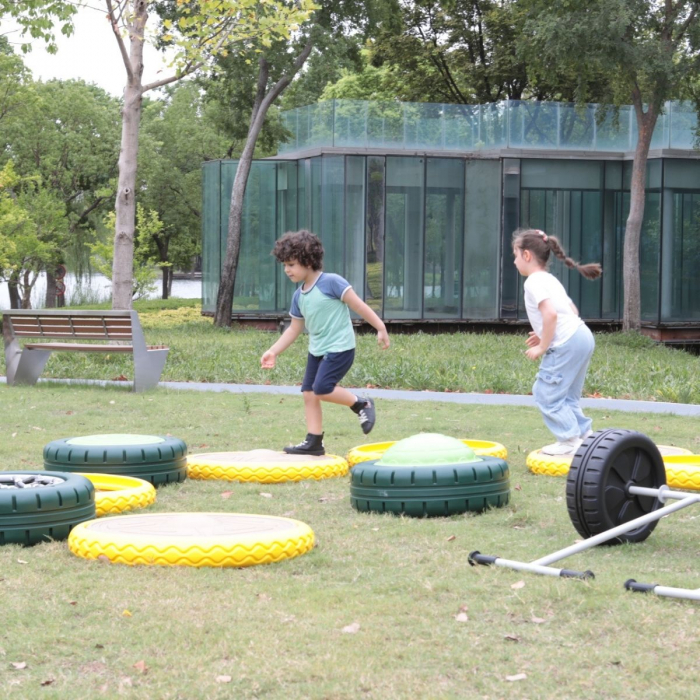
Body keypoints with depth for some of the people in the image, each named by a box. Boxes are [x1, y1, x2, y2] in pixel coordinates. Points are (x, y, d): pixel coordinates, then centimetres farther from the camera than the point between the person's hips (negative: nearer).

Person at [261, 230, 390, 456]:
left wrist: (380, 327, -15)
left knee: (321, 389, -19)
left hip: (339, 348, -8)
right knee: (308, 392, 5)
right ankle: (313, 442, 11)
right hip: (316, 350, 8)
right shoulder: (299, 296, 9)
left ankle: (361, 404, 2)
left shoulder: (331, 282, -14)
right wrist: (273, 352, 12)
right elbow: (294, 329, 17)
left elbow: (358, 305, -13)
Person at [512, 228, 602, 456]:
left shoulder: (534, 282, -9)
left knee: (546, 393, -3)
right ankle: (584, 433, 20)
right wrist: (545, 336, 20)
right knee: (567, 395, 19)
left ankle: (570, 441, -1)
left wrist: (542, 347, -15)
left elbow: (550, 313, -23)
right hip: (581, 336, 10)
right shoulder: (550, 279, 22)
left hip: (566, 344, -10)